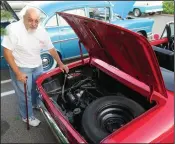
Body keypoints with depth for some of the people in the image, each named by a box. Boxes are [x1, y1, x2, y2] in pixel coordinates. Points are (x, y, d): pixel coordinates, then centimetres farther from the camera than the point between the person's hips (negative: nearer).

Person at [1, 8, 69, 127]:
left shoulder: (42, 31, -8)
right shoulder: (14, 29, -24)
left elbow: (51, 49, 3)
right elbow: (7, 52, -21)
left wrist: (60, 64, 6)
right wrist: (18, 73, -24)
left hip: (37, 66, 6)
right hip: (21, 68, -5)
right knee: (25, 94, 8)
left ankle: (35, 104, 53)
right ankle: (27, 117, 32)